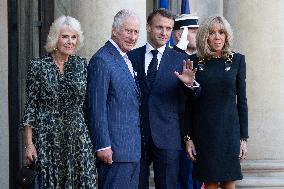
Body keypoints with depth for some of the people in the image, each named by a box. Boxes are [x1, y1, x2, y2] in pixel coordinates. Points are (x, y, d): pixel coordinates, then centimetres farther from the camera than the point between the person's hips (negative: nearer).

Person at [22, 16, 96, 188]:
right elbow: (30, 106, -2)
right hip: (48, 138, -3)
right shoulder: (38, 66, -3)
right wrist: (29, 144, -7)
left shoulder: (81, 64, 6)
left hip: (78, 136, 3)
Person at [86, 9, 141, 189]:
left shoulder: (128, 60, 15)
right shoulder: (102, 61, -13)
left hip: (133, 147, 9)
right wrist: (103, 146, -19)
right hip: (114, 148, -9)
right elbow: (96, 108, -17)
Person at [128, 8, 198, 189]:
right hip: (136, 134, 1)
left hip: (167, 136, -1)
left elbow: (193, 98, -3)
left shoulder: (180, 60, 3)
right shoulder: (132, 57, 5)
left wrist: (189, 84, -25)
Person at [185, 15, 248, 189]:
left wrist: (244, 137, 1)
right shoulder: (195, 61, 2)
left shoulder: (237, 60, 3)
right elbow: (188, 103, 4)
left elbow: (242, 100, 4)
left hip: (229, 131, 0)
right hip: (203, 132, 0)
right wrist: (188, 137, -2)